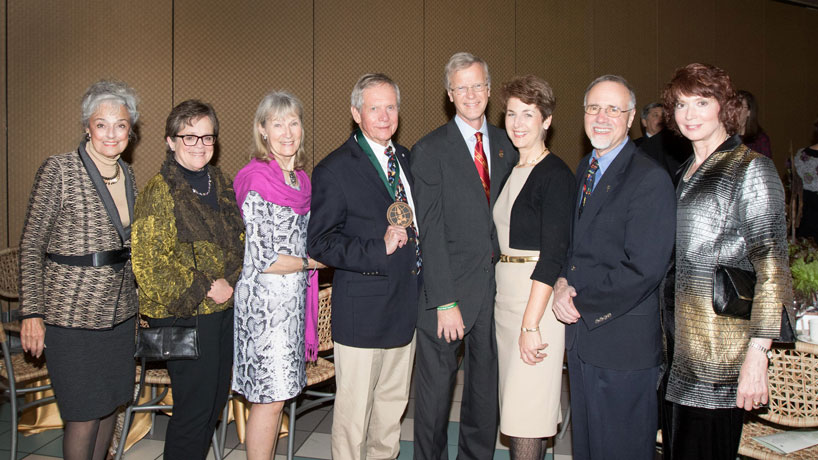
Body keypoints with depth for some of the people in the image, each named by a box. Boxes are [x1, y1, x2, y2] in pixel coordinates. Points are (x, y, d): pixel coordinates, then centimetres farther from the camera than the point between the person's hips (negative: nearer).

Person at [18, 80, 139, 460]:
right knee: (84, 414, 1)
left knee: (110, 404, 15)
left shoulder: (126, 174, 8)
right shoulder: (59, 170, -11)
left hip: (119, 311, 6)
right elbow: (31, 246, -9)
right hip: (72, 312, -6)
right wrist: (31, 313, -12)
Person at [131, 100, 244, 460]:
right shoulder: (159, 191, -12)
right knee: (194, 409, 0)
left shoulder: (220, 183, 10)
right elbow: (148, 261, -17)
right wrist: (204, 287, -16)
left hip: (226, 309, 7)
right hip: (185, 315, -7)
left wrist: (233, 282, 5)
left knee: (215, 402, 16)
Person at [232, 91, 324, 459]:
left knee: (278, 393, 14)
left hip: (293, 298, 7)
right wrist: (315, 261, -8)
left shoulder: (300, 179, 9)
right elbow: (262, 259, -17)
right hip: (265, 300, -7)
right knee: (269, 397, 1)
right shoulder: (257, 180, -15)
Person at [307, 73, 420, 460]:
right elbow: (318, 242, -14)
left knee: (393, 401, 19)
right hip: (363, 310, -7)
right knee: (354, 408, 3)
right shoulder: (334, 170, -10)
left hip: (407, 305, 7)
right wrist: (378, 249, -24)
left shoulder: (406, 158, 12)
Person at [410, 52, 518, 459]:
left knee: (486, 383, 15)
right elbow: (431, 231, -10)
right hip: (449, 286, -4)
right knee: (436, 383, 6)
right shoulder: (429, 150, -5)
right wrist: (445, 301, -15)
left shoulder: (506, 146, 10)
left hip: (496, 284, 4)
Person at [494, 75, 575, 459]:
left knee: (525, 415, -3)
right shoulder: (511, 171, 12)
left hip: (538, 297, -8)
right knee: (513, 405, 15)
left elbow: (554, 254, -17)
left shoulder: (555, 175, -12)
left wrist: (531, 324, -20)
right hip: (505, 294, 8)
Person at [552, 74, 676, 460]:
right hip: (580, 335, 7)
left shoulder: (651, 179, -16)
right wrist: (562, 282, -2)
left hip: (624, 343, -7)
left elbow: (644, 270, -21)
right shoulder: (584, 169, 11)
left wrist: (583, 305, -13)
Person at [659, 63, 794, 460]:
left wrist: (757, 355, -19)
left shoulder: (751, 168, -8)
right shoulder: (687, 171, 14)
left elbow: (772, 267, -14)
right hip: (678, 342, 7)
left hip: (720, 350, -7)